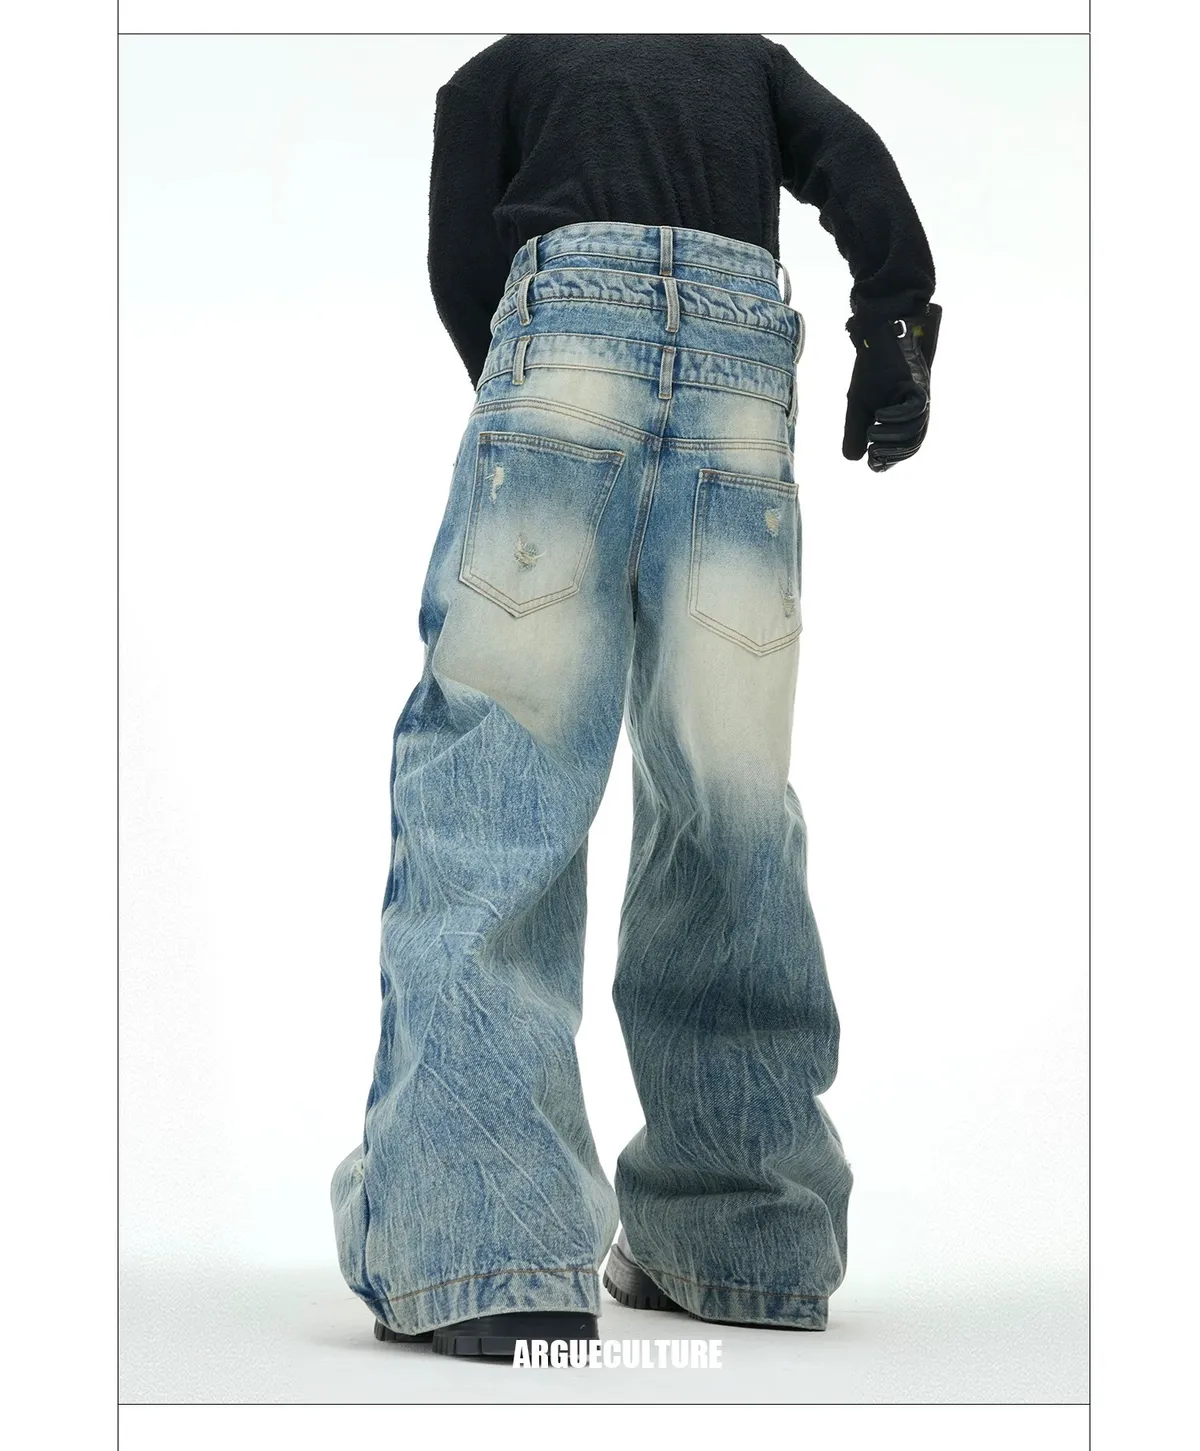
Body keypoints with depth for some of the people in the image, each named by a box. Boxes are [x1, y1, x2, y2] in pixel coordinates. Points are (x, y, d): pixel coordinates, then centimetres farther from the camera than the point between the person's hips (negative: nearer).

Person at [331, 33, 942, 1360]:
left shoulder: (497, 68, 28)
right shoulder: (750, 62, 33)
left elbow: (460, 261, 12)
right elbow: (855, 168, 13)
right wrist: (899, 328, 1)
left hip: (567, 328, -3)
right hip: (745, 368, 3)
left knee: (493, 785, -10)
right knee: (723, 801, 7)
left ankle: (486, 1248, -24)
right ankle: (743, 1240, 10)